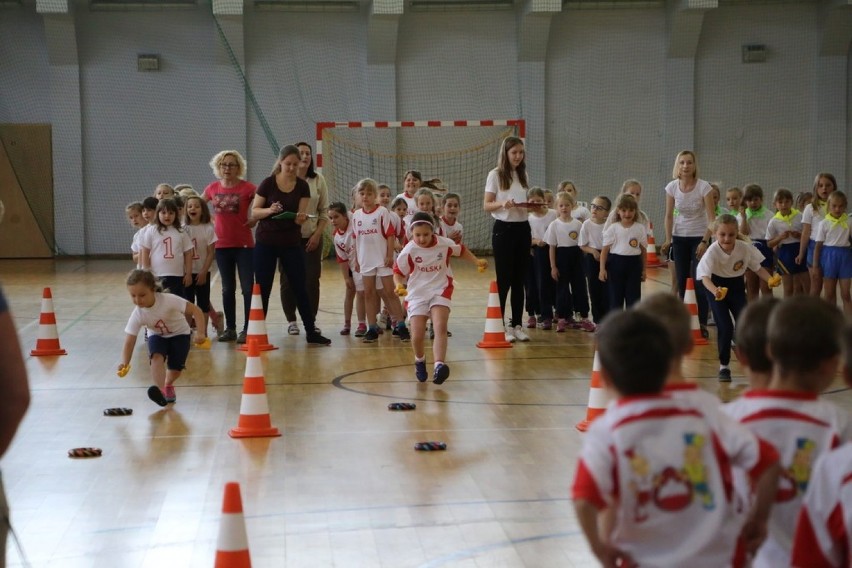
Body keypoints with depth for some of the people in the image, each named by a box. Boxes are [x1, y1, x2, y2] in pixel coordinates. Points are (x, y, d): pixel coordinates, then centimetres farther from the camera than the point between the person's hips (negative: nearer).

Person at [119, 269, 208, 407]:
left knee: (175, 369, -10)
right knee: (156, 357, -30)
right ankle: (161, 391, -37)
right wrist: (125, 363, -42)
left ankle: (168, 385, 25)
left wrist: (200, 333, -42)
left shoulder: (168, 300, -35)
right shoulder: (137, 315, -25)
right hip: (157, 336, 2)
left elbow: (196, 310, -33)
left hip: (179, 333, -2)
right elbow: (129, 342, -26)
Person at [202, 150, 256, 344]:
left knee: (248, 288, -4)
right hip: (222, 245, 4)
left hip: (244, 245, -4)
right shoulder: (213, 188, 4)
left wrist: (255, 219, -15)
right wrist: (210, 219, 8)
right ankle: (230, 329, 19)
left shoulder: (247, 188, -8)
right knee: (227, 289, 11)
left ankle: (248, 329, 2)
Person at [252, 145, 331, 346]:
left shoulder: (302, 186, 1)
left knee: (300, 287, 4)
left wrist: (301, 217, -28)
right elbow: (254, 212, -4)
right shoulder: (268, 183, -5)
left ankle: (311, 331, 10)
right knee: (262, 288, 1)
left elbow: (300, 216, -4)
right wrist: (269, 210, -24)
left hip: (292, 243, 2)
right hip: (266, 243, -2)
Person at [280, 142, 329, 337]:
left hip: (311, 238, 2)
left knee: (312, 280, 1)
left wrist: (317, 234, -4)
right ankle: (291, 321, 14)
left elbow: (324, 211, 4)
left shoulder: (318, 180, 2)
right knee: (288, 280, 2)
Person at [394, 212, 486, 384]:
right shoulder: (408, 251, -11)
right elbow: (398, 272, 0)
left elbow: (461, 250, 15)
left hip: (440, 292, 0)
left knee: (440, 328, -23)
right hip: (417, 294, 0)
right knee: (417, 336, -8)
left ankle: (439, 366, -38)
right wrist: (399, 285, -20)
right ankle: (420, 361, 25)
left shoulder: (445, 244, -7)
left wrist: (477, 262, 11)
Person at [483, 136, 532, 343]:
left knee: (519, 280, 7)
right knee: (503, 280, -4)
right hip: (503, 229, -5)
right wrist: (503, 204, -26)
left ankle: (517, 325, 13)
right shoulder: (495, 175, -3)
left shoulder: (523, 175, 13)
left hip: (523, 229, 5)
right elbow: (486, 205, -7)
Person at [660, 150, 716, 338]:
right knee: (682, 282, 5)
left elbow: (712, 218, -15)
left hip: (699, 238, -3)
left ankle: (702, 325, -2)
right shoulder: (672, 187, -6)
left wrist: (705, 241, -22)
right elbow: (669, 215, 5)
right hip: (680, 238, 3)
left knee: (699, 282, -9)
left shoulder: (703, 187, -16)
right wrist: (668, 240, 0)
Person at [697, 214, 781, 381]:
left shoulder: (745, 248, -20)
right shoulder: (712, 252, -30)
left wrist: (770, 279, -23)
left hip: (737, 285, 3)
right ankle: (724, 366, 5)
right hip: (717, 287, -3)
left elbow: (757, 267, -6)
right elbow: (705, 277, -40)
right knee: (724, 327, -11)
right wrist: (715, 291, -59)